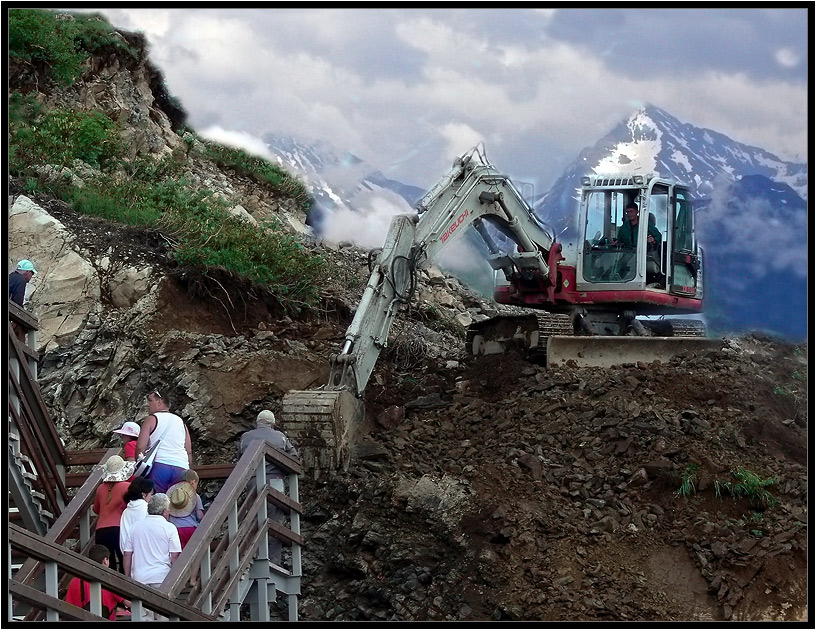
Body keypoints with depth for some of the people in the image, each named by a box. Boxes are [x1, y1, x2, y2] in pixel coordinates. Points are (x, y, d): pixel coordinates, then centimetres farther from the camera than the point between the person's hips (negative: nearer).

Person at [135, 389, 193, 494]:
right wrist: (188, 473, 23)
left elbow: (140, 447, -3)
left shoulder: (151, 420, 5)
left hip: (158, 466, -5)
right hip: (181, 467, 5)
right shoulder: (181, 422, 21)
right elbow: (189, 452, 19)